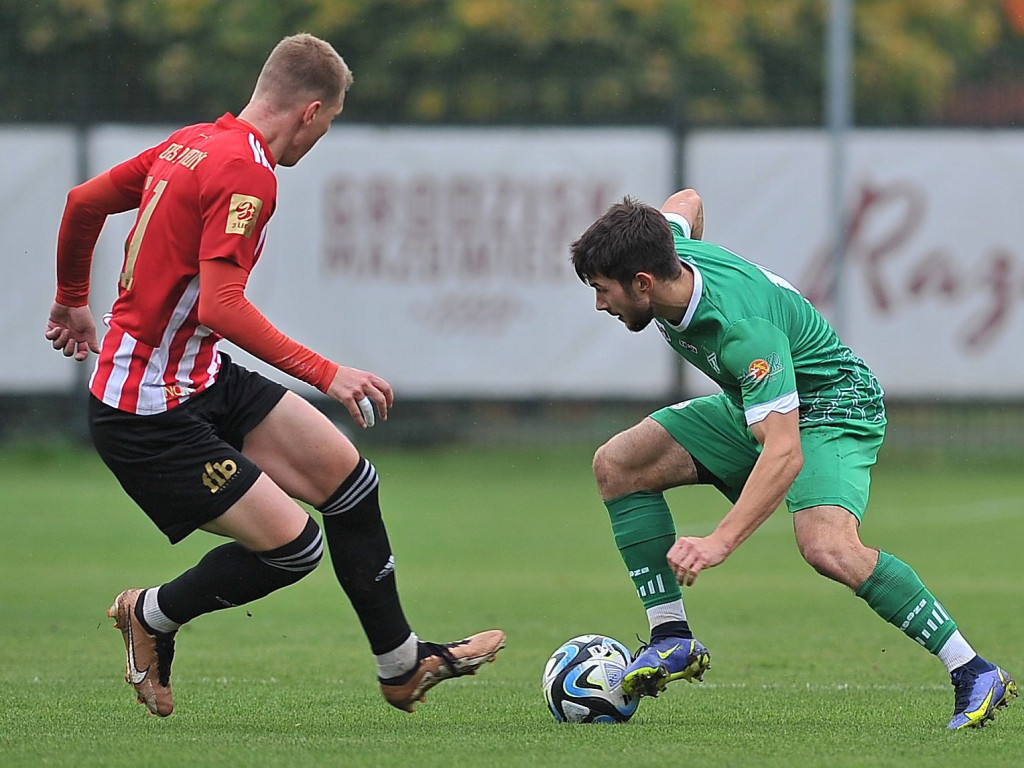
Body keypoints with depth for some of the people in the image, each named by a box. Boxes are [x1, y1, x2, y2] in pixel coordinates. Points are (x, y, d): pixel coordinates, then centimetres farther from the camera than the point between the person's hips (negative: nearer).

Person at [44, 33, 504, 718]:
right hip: (151, 416, -10)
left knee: (346, 474, 9)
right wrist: (325, 374, -28)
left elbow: (84, 202, 18)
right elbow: (220, 306, -30)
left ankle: (402, 666, 18)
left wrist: (74, 301, 35)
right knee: (293, 545, -10)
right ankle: (153, 616, 15)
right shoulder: (246, 170, -21)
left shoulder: (190, 144, 7)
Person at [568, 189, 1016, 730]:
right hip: (751, 405, 9)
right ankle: (672, 639, 0)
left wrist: (719, 542, -51)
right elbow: (686, 203, 10)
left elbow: (785, 453, -44)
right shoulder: (668, 253, -16)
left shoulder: (742, 328, -39)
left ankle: (975, 675, -23)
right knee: (617, 464, -2)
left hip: (831, 403, -9)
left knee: (828, 547, -33)